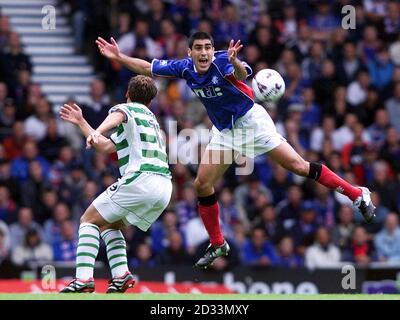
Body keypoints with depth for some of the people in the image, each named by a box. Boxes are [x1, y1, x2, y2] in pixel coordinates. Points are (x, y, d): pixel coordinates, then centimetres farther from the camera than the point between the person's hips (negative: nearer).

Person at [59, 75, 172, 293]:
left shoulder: (126, 108, 9)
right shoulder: (151, 118, 33)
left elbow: (116, 116, -20)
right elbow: (105, 146, 35)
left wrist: (96, 132, -40)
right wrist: (81, 122, 41)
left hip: (140, 179, -8)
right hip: (164, 187, 8)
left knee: (89, 219, 2)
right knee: (109, 224, 22)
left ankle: (84, 279, -15)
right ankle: (121, 275, 1)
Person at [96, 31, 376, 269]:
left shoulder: (223, 61, -23)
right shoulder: (185, 68, -7)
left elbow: (242, 74, -46)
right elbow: (148, 68, 6)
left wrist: (235, 63, -68)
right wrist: (119, 57, -4)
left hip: (250, 119, -6)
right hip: (224, 131, 6)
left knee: (297, 165, -14)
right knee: (202, 185, 0)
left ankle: (357, 194, -6)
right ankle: (217, 244, 16)